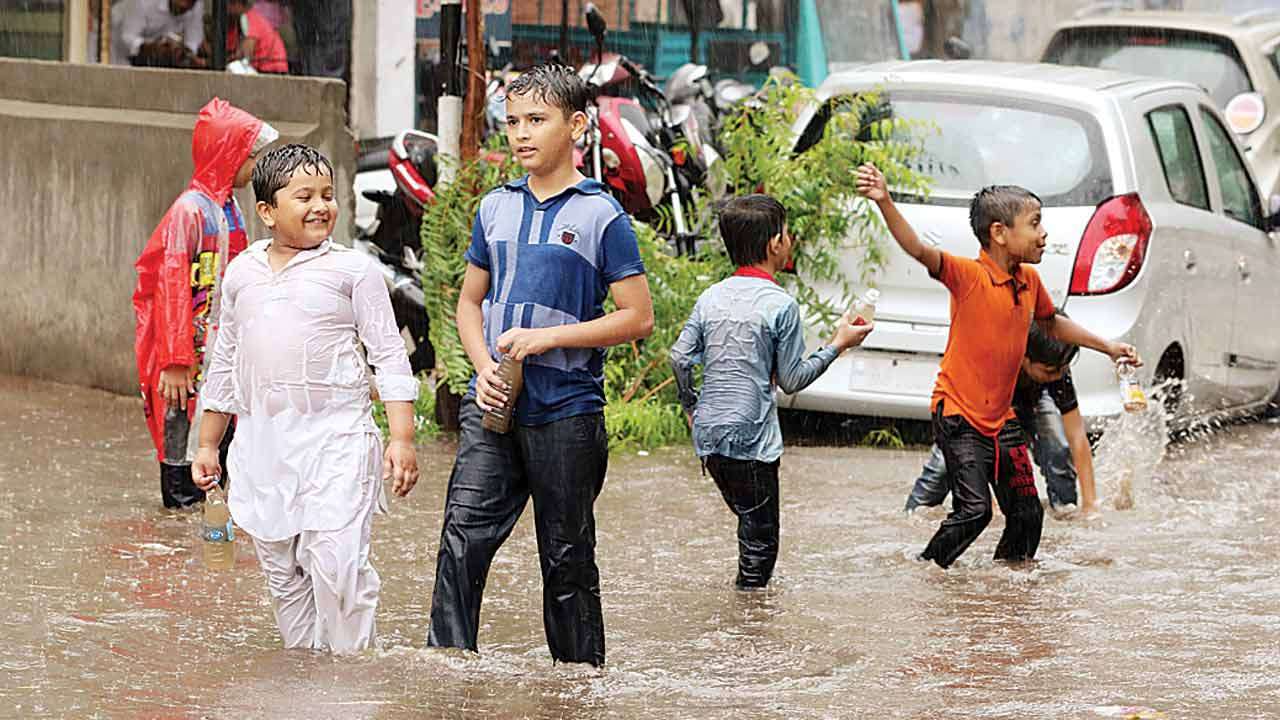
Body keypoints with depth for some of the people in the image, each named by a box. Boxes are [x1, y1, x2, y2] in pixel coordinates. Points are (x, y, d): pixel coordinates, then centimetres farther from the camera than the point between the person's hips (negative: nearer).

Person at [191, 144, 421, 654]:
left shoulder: (352, 269, 0)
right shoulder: (243, 272, 12)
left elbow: (389, 356, 0)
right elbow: (224, 364, 21)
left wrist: (402, 438, -8)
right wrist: (207, 445, 22)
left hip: (336, 440, -4)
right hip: (262, 441, 4)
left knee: (335, 563, -15)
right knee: (281, 571, 8)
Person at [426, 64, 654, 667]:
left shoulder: (600, 215, -5)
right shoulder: (496, 208, 10)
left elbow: (637, 318, -7)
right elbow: (470, 301, 18)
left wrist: (547, 337, -14)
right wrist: (484, 367, -1)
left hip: (566, 413, -4)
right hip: (493, 406, 4)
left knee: (567, 561, 6)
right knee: (463, 541, -10)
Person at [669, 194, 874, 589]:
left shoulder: (712, 297, 7)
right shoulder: (781, 305, -10)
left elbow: (680, 357, 3)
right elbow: (792, 379, -6)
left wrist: (691, 407, 18)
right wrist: (837, 345, 5)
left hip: (709, 435, 7)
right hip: (752, 439, -7)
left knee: (750, 523, 22)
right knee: (760, 540, 0)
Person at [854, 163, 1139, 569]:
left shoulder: (1029, 281, 5)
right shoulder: (968, 275, -16)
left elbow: (1051, 324, 26)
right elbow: (919, 251, -32)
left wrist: (1108, 347, 25)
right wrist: (884, 203, -48)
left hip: (1001, 417, 7)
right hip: (958, 414, -7)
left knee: (1027, 512, 8)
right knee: (973, 511, -15)